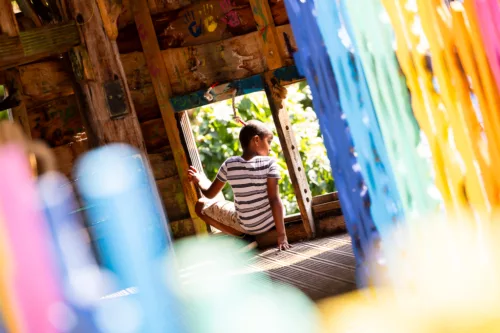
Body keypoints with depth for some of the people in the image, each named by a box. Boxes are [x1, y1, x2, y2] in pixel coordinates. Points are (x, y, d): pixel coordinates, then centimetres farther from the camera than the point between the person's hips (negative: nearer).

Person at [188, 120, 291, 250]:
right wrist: (281, 235, -19)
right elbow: (275, 200, -20)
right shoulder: (269, 163, -15)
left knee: (201, 205, 16)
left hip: (246, 227, -2)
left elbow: (210, 194, 2)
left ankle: (247, 238, 4)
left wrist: (199, 180, 24)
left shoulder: (229, 164, -9)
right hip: (270, 223, 3)